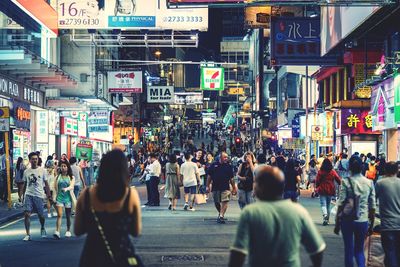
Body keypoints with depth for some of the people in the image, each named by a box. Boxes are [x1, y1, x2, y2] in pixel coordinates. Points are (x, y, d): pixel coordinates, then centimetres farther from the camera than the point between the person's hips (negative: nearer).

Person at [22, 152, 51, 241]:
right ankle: (28, 234, -8)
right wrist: (23, 196, 14)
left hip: (39, 195, -1)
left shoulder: (42, 170, 1)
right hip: (28, 195, 1)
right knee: (27, 214, -12)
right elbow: (25, 184, 15)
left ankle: (42, 228, 39)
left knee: (40, 215, 9)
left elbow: (46, 184, 2)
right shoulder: (26, 171, 6)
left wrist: (49, 195, -5)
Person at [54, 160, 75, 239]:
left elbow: (72, 187, -13)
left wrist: (66, 189, -34)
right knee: (59, 215, -13)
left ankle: (68, 231, 25)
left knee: (68, 216, 9)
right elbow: (55, 187, 7)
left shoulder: (71, 177, 3)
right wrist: (54, 197, 0)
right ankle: (57, 232, -22)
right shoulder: (58, 177, 6)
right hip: (59, 197, 0)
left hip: (68, 198, 0)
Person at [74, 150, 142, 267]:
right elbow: (136, 232, -2)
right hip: (122, 256, -1)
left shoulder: (86, 194, -5)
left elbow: (77, 231, 4)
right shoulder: (131, 194, -11)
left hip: (92, 257, 2)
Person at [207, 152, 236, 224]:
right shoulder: (214, 165, 4)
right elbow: (209, 176, 7)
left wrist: (234, 188, 9)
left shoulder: (229, 166, 5)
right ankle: (220, 213, 35)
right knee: (216, 203, 12)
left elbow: (231, 178, 9)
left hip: (225, 188, -1)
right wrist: (208, 186, 3)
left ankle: (221, 216, -16)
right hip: (215, 187, 1)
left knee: (225, 202, -14)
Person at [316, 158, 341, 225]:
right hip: (330, 191, 3)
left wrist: (317, 187, 11)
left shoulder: (320, 172, -10)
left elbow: (317, 181, -6)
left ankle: (325, 215, -31)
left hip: (322, 190, -3)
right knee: (328, 205, 14)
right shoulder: (333, 172, -3)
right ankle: (327, 220, 19)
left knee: (323, 204, -3)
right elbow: (338, 180, 0)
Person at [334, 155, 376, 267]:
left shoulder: (346, 182, -8)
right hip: (363, 221, 2)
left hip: (348, 220, -2)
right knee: (359, 250, 14)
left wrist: (337, 223, -2)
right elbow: (372, 207, 2)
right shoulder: (369, 183, -1)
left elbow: (341, 204, -10)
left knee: (349, 250, 10)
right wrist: (371, 225, 13)